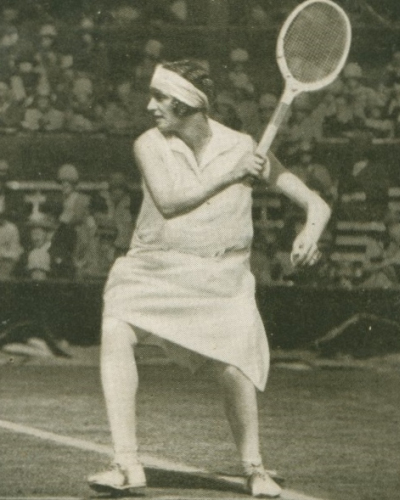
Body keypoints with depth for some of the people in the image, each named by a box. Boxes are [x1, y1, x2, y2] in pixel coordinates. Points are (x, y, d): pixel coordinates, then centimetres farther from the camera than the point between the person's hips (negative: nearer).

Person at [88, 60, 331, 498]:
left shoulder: (242, 148, -2)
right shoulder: (150, 145, -1)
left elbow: (315, 203, 0)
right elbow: (168, 200, -17)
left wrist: (311, 231, -20)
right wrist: (226, 174, -15)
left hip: (221, 279, -1)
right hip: (153, 271, 1)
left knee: (234, 370, -16)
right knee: (116, 331, -24)